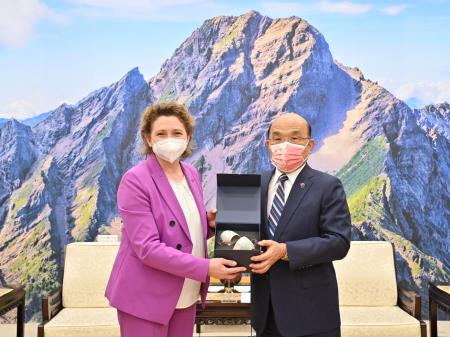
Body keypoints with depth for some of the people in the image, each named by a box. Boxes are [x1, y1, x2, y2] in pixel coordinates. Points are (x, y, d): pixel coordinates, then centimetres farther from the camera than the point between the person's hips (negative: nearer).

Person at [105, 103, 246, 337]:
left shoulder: (191, 174, 5)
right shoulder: (135, 180, -15)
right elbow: (147, 248, -22)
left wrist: (210, 223, -5)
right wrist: (206, 268, -25)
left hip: (185, 295, 7)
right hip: (146, 297, -6)